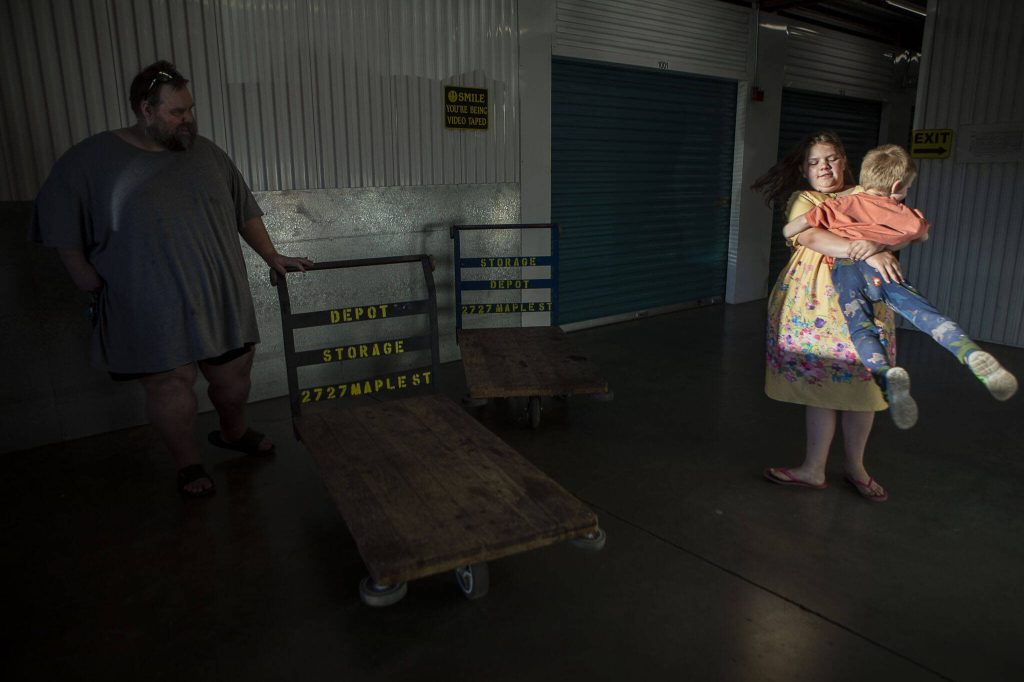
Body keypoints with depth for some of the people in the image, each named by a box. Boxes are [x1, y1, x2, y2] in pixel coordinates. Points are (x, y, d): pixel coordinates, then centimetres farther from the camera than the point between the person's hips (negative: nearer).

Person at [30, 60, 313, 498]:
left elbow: (245, 212, 12)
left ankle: (234, 433, 42)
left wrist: (272, 256, 9)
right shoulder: (89, 161, -6)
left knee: (234, 374, 14)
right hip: (152, 312, -3)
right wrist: (89, 280, -1)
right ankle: (188, 464, 26)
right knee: (170, 385, 4)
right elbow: (61, 228, 1)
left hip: (222, 300, 4)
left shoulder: (206, 153, 5)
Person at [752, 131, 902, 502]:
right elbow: (811, 237, -18)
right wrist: (867, 252, -28)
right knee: (819, 386, 4)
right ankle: (813, 469, 17)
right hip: (814, 302, -2)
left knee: (863, 386, 6)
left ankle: (854, 466, 26)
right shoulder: (803, 200, 4)